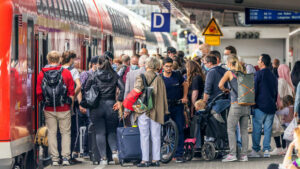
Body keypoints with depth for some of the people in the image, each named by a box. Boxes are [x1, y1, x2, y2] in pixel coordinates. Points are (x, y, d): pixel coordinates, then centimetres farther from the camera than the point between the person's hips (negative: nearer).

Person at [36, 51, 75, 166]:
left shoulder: (42, 74, -2)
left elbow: (39, 93, 0)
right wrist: (70, 103, 15)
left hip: (49, 109, 1)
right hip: (64, 109, -1)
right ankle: (65, 157, 0)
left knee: (52, 132, 7)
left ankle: (54, 158, 5)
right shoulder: (66, 72, -3)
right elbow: (72, 92, 0)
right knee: (65, 132, 7)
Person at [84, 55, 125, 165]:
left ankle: (103, 158, 0)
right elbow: (123, 88, -9)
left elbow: (86, 89, -6)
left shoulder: (94, 75, -1)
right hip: (111, 105, 1)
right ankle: (114, 152, -10)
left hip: (97, 106, -1)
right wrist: (119, 101, -4)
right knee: (112, 131, 14)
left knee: (100, 133, 4)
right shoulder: (114, 75, 2)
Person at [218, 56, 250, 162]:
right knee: (244, 130, 8)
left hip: (236, 104, -5)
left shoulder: (229, 73, -1)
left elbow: (220, 85, -12)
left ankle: (232, 154, -7)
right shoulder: (244, 73, 13)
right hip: (246, 104, 5)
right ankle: (244, 154, 7)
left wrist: (225, 90, 7)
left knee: (231, 129, 0)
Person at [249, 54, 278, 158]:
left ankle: (255, 150, -1)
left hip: (260, 106, -6)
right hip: (271, 106, 6)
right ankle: (266, 150, 3)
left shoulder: (259, 74, -7)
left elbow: (254, 89, -7)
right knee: (268, 129, 6)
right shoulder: (273, 76, 13)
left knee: (257, 129, -1)